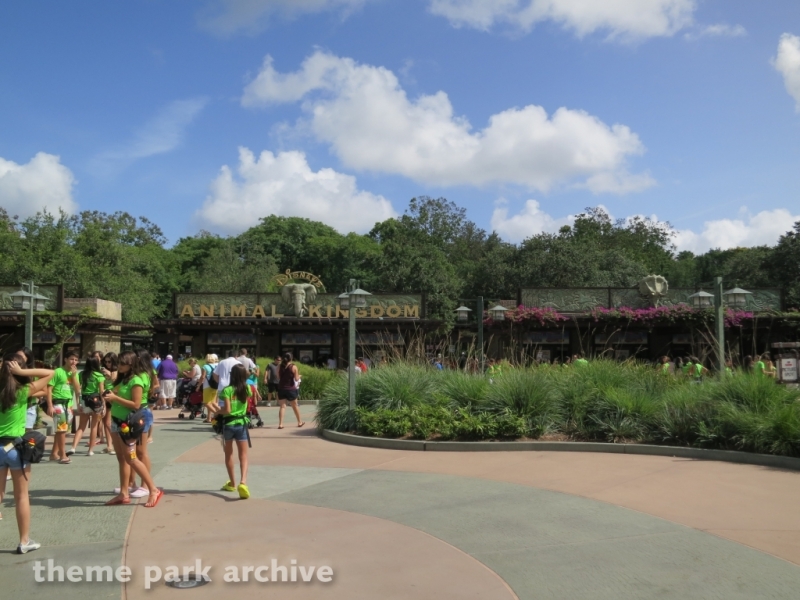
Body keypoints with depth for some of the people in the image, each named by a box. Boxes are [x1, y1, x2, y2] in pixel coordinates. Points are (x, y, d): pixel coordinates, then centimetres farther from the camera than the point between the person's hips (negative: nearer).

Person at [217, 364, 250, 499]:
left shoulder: (227, 390, -13)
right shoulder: (247, 389, -1)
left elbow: (227, 410, -20)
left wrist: (217, 412, 0)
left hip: (228, 424, -2)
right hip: (241, 424, 2)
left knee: (229, 454, 19)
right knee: (243, 456, 1)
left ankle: (232, 483, 27)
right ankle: (243, 482, -22)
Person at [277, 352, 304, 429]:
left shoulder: (280, 366, 2)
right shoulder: (293, 367, -7)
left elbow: (278, 378, 9)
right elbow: (296, 379, -6)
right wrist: (299, 376, 13)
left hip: (281, 388, 2)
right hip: (290, 389, -2)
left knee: (282, 406, 3)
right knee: (295, 406, 12)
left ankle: (280, 424, -9)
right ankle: (300, 422, 27)